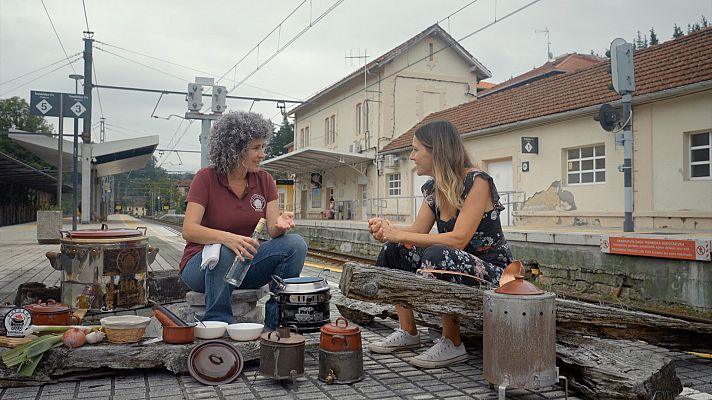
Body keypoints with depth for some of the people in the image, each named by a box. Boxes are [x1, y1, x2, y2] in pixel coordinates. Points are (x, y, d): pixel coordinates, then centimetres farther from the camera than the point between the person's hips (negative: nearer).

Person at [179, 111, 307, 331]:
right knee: (223, 251, -38)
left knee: (296, 244, -18)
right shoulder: (206, 178, -12)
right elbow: (189, 230, -22)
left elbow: (273, 230, -7)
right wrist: (227, 238, -41)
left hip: (242, 262, 4)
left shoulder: (264, 180, 0)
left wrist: (280, 224, -31)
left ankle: (275, 323, -12)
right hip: (201, 264, -4)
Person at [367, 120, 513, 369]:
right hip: (454, 265, 8)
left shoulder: (477, 182, -19)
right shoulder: (433, 188, 5)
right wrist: (387, 230, -18)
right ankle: (407, 333, 4)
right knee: (394, 251, -1)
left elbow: (458, 239, -28)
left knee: (437, 255, -35)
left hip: (493, 273, -8)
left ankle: (452, 344, -18)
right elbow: (418, 231, 3)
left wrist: (400, 234, -27)